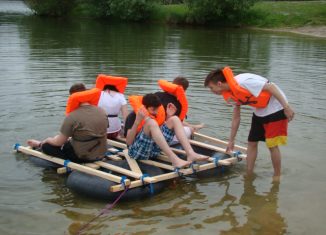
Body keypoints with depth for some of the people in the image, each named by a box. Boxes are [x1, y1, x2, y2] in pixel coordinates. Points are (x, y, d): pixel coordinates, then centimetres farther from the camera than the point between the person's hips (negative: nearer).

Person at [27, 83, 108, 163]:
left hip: (81, 157, -6)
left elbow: (58, 142, -12)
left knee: (47, 146, 6)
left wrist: (46, 141, 10)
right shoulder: (102, 111, -2)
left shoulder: (72, 116, -19)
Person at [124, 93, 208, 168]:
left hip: (153, 150, 7)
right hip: (137, 151, -7)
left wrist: (168, 116, 4)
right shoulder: (133, 116, -8)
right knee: (151, 122, -31)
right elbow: (128, 142, -18)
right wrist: (137, 122, -29)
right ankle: (174, 159, -40)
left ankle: (190, 153, -22)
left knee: (174, 119, -4)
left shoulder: (153, 115, 12)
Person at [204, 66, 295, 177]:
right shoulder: (231, 95, 0)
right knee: (252, 142, 8)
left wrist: (286, 107, -26)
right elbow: (236, 118, 10)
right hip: (259, 112, 8)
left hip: (275, 109, -8)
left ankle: (277, 176, 13)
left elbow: (271, 87, -27)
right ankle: (249, 174, 18)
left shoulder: (243, 82, -29)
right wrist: (231, 141, 15)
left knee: (272, 145, -3)